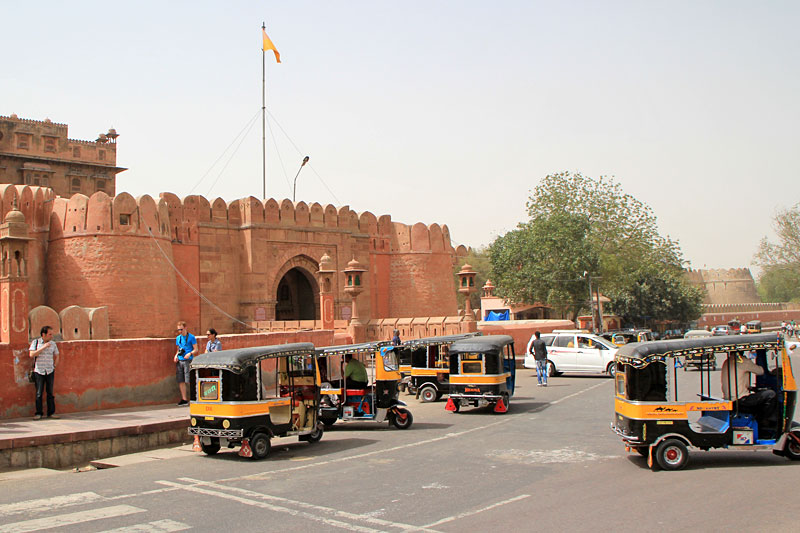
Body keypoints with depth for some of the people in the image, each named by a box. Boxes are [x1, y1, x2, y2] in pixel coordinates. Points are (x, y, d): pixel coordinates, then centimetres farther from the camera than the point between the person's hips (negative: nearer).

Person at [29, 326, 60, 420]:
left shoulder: (53, 343, 9)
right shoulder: (35, 342, -1)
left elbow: (56, 356, 20)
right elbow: (31, 355, -12)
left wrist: (55, 365, 6)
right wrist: (43, 347, -16)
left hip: (50, 371, 3)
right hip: (39, 371, -3)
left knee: (50, 392, 4)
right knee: (39, 393, -1)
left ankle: (51, 412, 9)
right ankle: (38, 413, 6)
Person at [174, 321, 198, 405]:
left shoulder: (191, 337, -1)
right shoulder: (178, 338, 16)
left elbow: (196, 349, -2)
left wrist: (190, 353, -20)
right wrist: (176, 355, 5)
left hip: (188, 361, -6)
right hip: (179, 361, 6)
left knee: (188, 380, -11)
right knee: (181, 381, 5)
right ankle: (184, 399, 11)